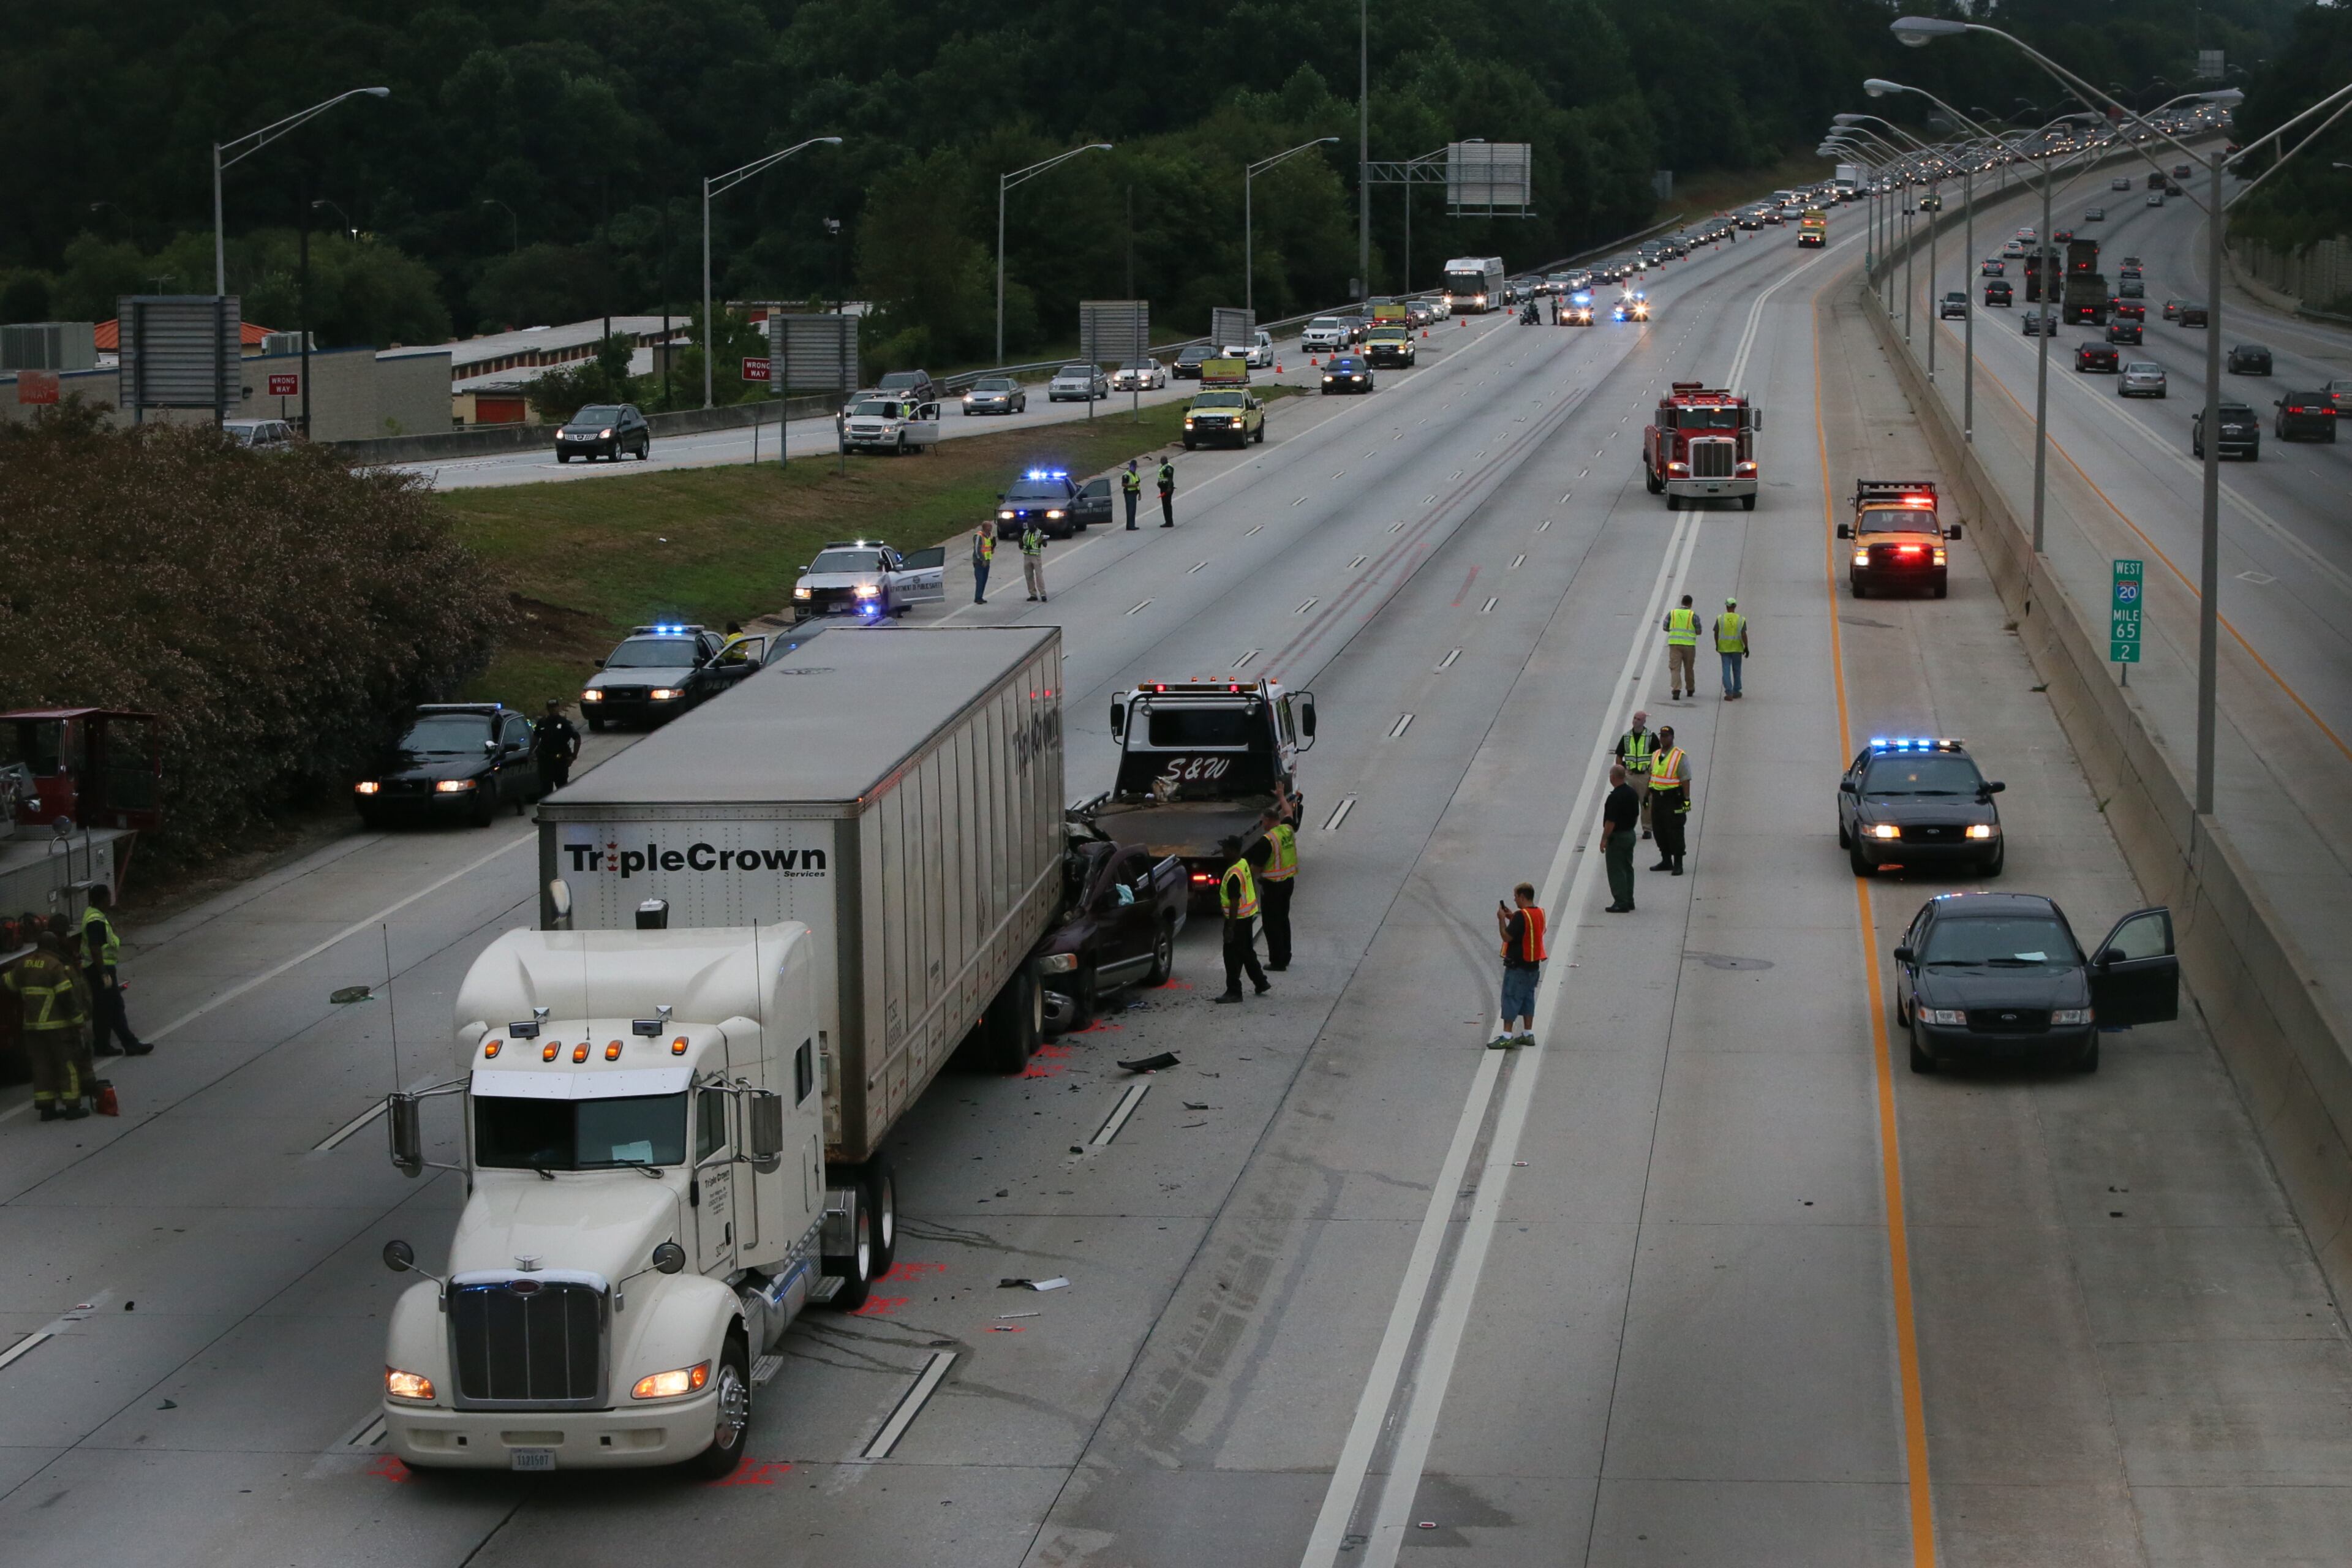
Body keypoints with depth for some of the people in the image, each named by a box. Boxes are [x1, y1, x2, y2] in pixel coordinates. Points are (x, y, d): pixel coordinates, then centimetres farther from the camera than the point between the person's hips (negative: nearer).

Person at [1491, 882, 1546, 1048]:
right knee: (1528, 998, 15)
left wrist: (1502, 919, -9)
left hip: (1517, 965, -9)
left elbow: (1507, 937, -19)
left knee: (1511, 998, -5)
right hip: (1533, 965, 9)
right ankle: (1528, 1034, 18)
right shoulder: (1540, 913, 8)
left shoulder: (1521, 916, -19)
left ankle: (1507, 1037, -8)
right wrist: (1512, 918, 11)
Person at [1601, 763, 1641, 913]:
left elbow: (1610, 822, -22)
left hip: (1617, 837, -9)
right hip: (1630, 834, 9)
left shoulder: (1615, 797, -23)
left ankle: (1621, 903, -3)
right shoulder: (1632, 792, 4)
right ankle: (1629, 901, 21)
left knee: (1616, 871, -3)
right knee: (1627, 869, 16)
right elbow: (1636, 815, 13)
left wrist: (1604, 839, -14)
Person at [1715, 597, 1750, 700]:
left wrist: (1717, 645, 14)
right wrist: (1746, 647, -6)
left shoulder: (1720, 618, -4)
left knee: (1726, 671, 0)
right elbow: (1744, 634, -12)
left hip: (1724, 648, 0)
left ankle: (1729, 693, -12)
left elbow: (1716, 633, -1)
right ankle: (1736, 692, 25)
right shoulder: (1741, 619, -5)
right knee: (1736, 670, 16)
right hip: (1737, 648, 1)